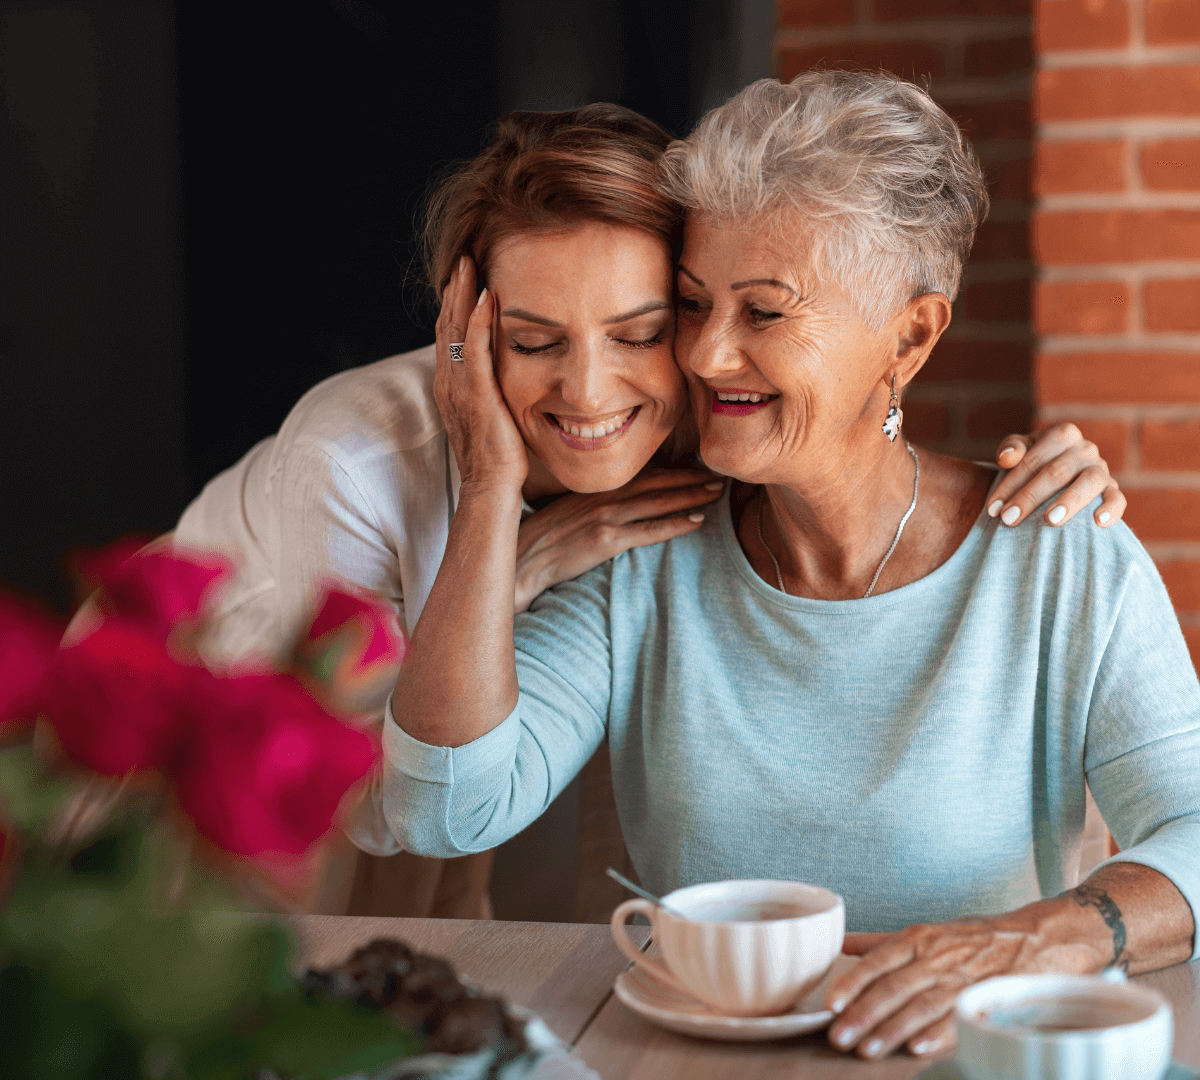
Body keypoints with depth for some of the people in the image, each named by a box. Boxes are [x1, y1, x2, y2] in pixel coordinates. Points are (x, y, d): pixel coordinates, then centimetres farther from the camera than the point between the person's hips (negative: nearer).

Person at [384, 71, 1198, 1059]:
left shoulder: (1066, 569, -6)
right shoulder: (644, 568, 0)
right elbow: (447, 810, -10)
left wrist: (1044, 937, -35)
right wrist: (493, 487, -10)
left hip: (978, 1065, 0)